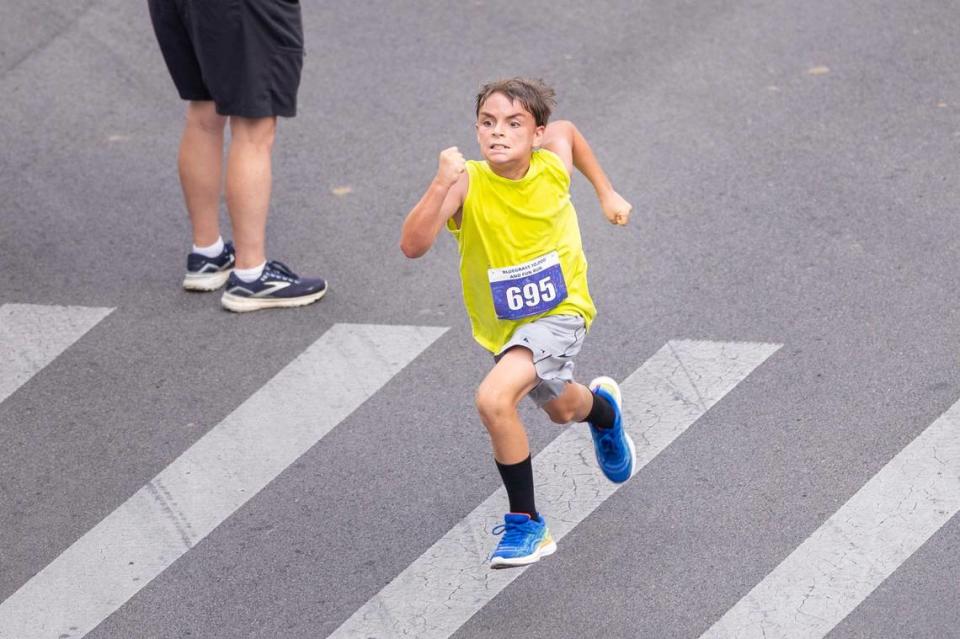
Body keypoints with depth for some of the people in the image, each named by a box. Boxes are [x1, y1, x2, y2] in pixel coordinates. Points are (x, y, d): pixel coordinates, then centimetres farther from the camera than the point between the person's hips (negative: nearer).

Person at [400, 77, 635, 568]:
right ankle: (602, 407, 66)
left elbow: (566, 129, 10)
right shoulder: (467, 184, -24)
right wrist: (441, 185, -49)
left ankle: (526, 524, -8)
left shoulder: (554, 163, -17)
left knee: (494, 399, -26)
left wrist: (606, 193, 13)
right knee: (560, 408, 28)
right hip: (502, 325, 3)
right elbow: (413, 246, -38)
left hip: (560, 312, -2)